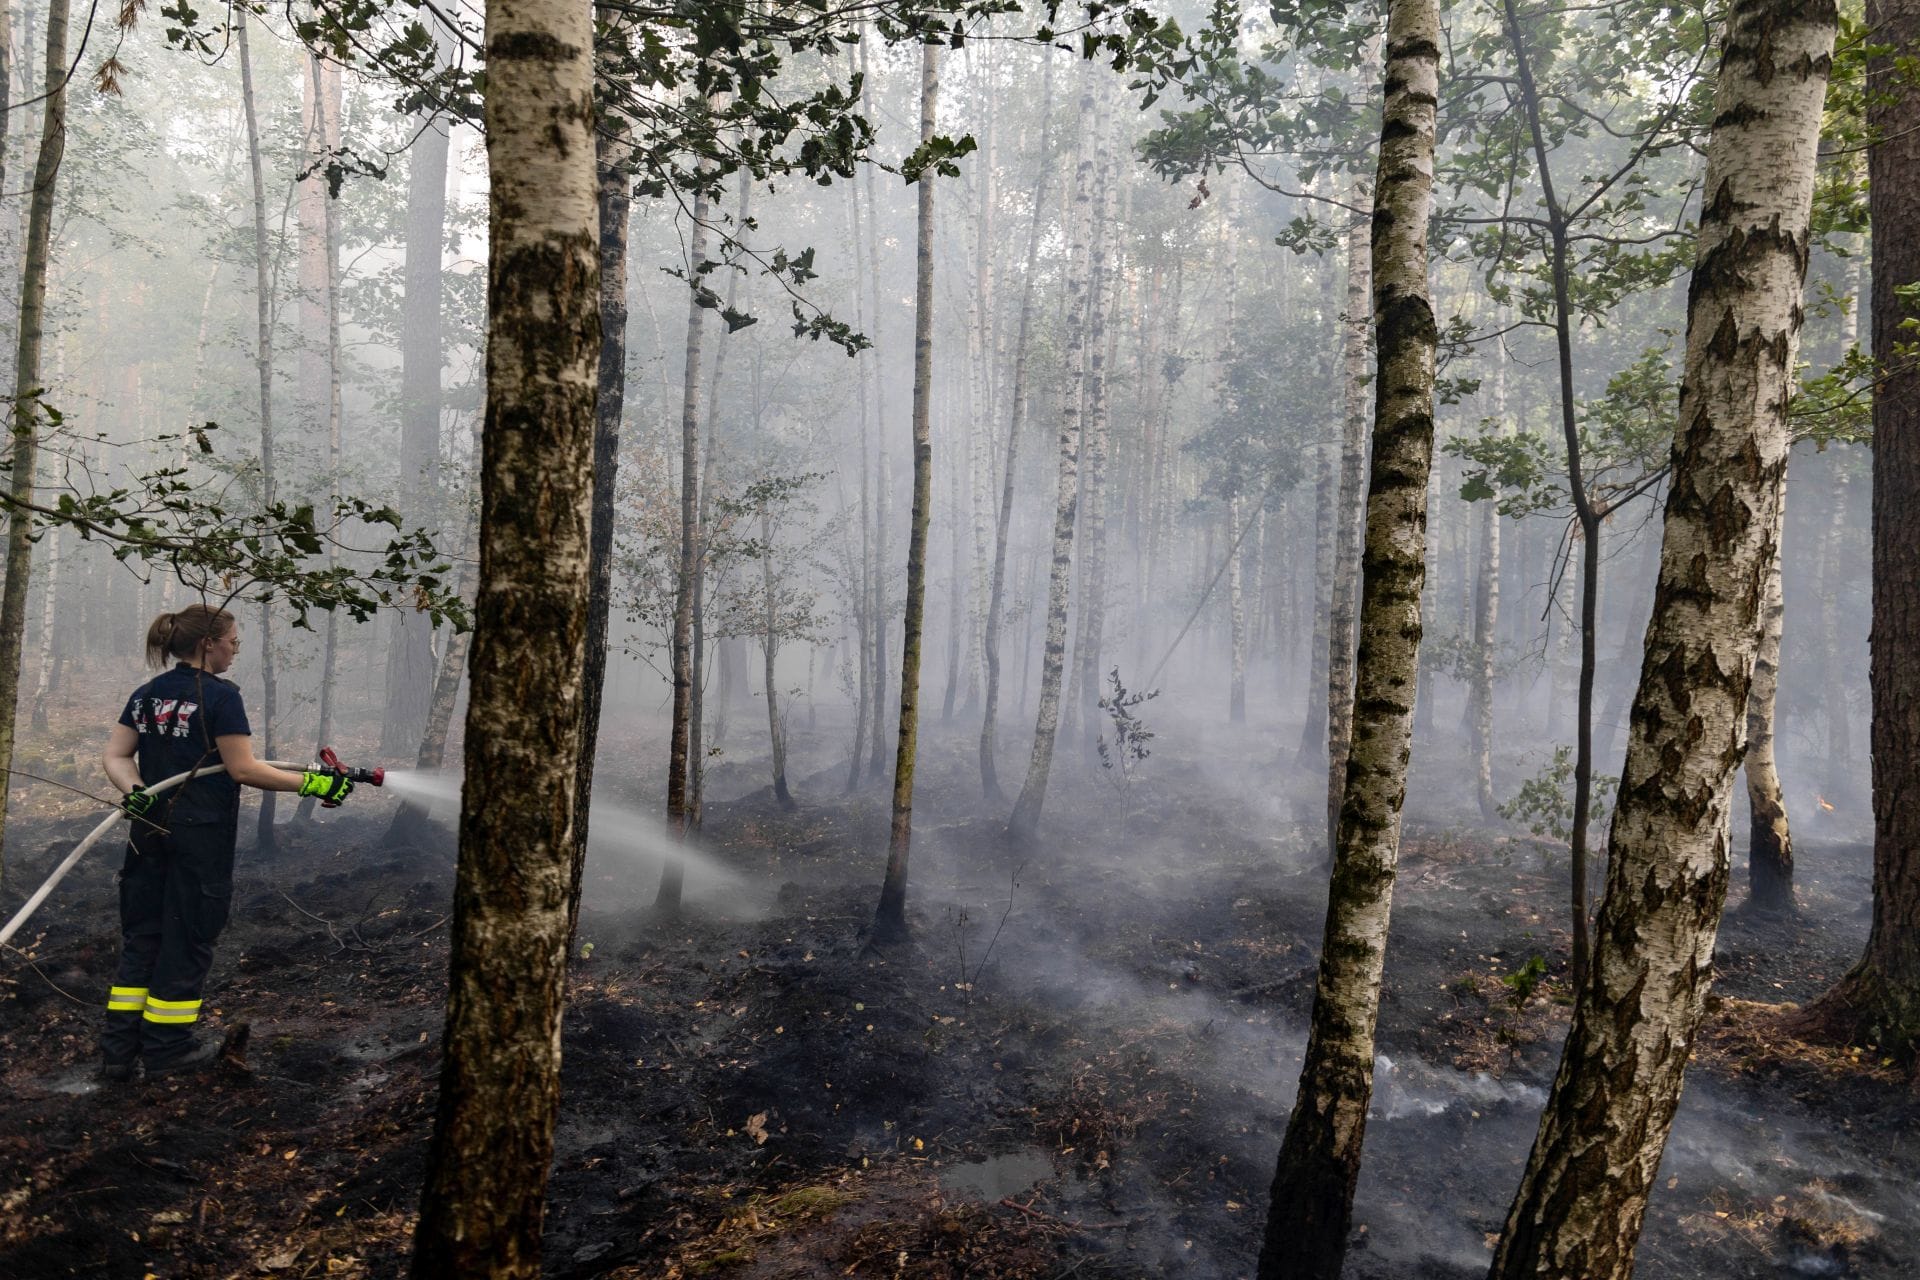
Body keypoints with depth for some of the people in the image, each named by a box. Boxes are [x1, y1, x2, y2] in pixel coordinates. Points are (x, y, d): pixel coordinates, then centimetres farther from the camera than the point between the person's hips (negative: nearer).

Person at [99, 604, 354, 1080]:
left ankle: (118, 1049, 16)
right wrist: (310, 782, -14)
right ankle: (167, 1046, 15)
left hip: (150, 830, 7)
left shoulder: (146, 694, 9)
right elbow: (243, 769, -17)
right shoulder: (219, 696, -15)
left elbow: (116, 756, 4)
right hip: (201, 835, -7)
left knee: (141, 936, 14)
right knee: (187, 937, 6)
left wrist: (135, 792, -9)